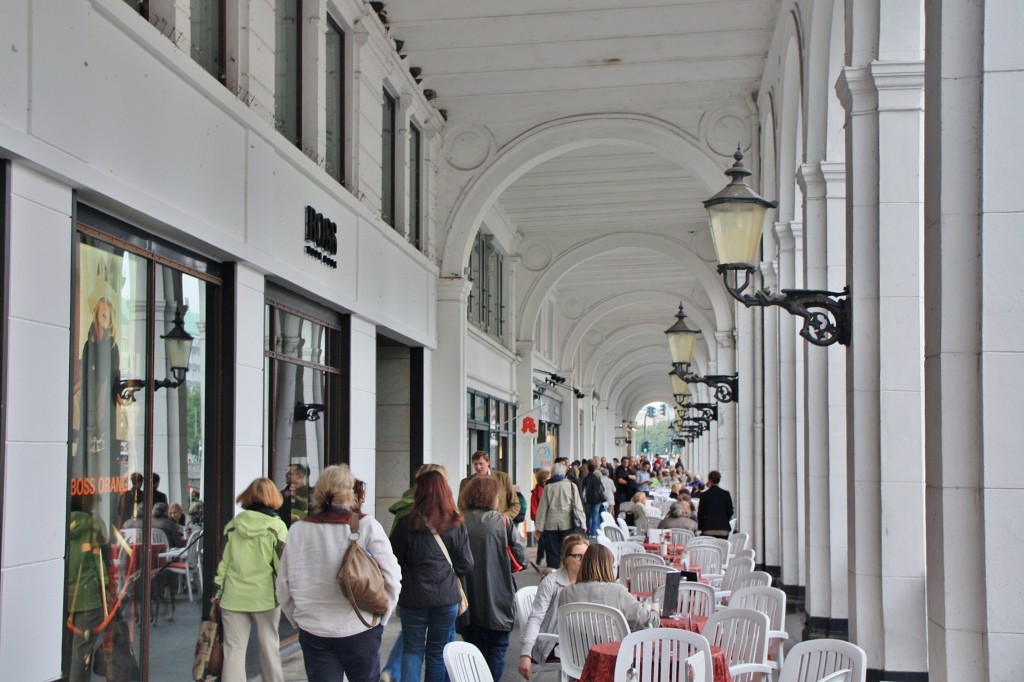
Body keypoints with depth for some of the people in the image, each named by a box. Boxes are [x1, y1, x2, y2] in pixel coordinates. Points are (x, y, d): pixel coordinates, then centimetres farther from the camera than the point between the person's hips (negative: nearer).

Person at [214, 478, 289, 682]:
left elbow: (222, 561, 6)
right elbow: (281, 564, -5)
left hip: (234, 595, 2)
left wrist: (218, 591, 13)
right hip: (264, 595, -2)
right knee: (269, 646, 11)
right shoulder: (276, 525, -5)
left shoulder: (233, 524, 5)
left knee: (234, 649, 5)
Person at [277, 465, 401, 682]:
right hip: (360, 631, -2)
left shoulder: (297, 530, -2)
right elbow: (391, 576, -11)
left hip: (313, 632, 2)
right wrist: (382, 617, 3)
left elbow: (284, 586, 4)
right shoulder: (366, 526, -9)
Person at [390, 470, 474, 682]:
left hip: (413, 597, -1)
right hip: (447, 597, 1)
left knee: (412, 649, 12)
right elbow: (466, 564, -3)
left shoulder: (407, 523, -10)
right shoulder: (456, 525, -5)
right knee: (438, 653, 13)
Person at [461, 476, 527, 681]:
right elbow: (521, 558, -9)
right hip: (497, 600, -2)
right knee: (496, 649, 10)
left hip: (468, 600, 3)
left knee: (473, 650, 16)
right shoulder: (503, 522, -8)